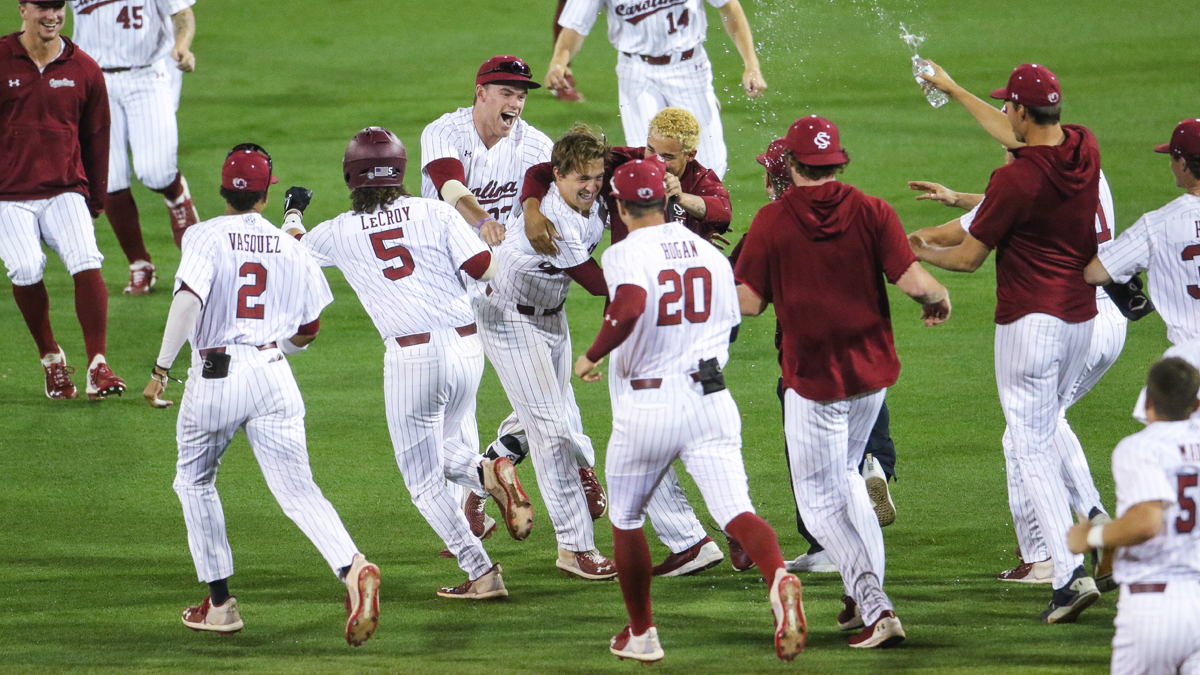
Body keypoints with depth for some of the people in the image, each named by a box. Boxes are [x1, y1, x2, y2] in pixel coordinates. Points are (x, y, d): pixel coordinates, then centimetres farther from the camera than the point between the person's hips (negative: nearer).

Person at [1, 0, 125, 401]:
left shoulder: (83, 70, 6)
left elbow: (96, 136, 16)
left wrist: (95, 200, 16)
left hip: (66, 191, 1)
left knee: (87, 263, -20)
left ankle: (97, 368, -20)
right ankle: (51, 360, 2)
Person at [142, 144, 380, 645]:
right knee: (298, 491, -1)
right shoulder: (291, 250, 9)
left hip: (215, 376, -3)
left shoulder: (205, 237, -4)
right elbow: (306, 332, 16)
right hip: (273, 375, 3)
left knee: (195, 483, 18)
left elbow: (188, 301, -20)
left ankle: (219, 603, 16)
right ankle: (352, 567, -27)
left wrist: (161, 369, -18)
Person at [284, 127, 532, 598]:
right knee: (445, 449, 27)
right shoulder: (435, 213, 3)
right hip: (467, 346, 3)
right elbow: (487, 269, -4)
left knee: (423, 478, 8)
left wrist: (293, 215, 46)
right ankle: (488, 472, -6)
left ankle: (480, 572, -2)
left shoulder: (338, 233, 4)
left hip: (412, 357, -3)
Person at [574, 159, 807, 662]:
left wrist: (592, 356, -14)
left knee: (626, 519, 18)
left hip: (645, 405, -3)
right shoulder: (710, 254, 11)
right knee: (735, 511, -8)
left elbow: (630, 307, -27)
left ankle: (641, 634, 25)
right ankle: (778, 579, -39)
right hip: (709, 399, 3)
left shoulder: (626, 253, -8)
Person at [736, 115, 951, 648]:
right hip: (871, 370, 4)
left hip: (812, 378, -4)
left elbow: (749, 302, -9)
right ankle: (863, 594, 22)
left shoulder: (772, 221, -8)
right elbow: (911, 280, -11)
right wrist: (940, 298, 10)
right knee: (845, 474, 26)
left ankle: (875, 605, -14)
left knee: (821, 500, 3)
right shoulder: (871, 212, -4)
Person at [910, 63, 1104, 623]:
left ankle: (1070, 572, -18)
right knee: (1045, 432, 25)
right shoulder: (1086, 151, 1)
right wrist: (952, 91, 31)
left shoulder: (1014, 180, -20)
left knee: (1032, 449, -6)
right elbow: (1017, 135, 21)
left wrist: (920, 255, 11)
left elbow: (969, 258, -10)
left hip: (1031, 320, -7)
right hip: (1082, 316, 7)